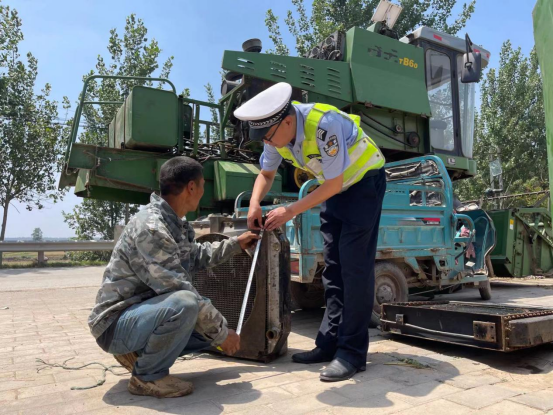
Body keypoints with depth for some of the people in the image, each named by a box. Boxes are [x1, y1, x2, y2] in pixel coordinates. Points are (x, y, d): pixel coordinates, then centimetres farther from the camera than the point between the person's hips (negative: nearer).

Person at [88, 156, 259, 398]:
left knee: (212, 325, 11)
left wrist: (235, 244, 25)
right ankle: (147, 376, -10)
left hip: (144, 312, 9)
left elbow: (196, 257, 21)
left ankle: (139, 353, 13)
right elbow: (181, 291, -28)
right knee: (184, 304, -35)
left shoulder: (175, 224, 2)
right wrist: (221, 332, -19)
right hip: (117, 324, -9)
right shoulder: (151, 227, -27)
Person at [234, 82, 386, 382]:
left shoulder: (324, 125, -33)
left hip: (365, 180, -7)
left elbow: (333, 184, -26)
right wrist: (255, 204, -15)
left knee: (355, 267, -13)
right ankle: (330, 343, 13)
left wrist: (290, 211, -25)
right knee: (333, 267, 5)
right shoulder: (277, 131, -11)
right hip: (335, 188, 7)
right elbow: (266, 174, 3)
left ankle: (353, 352, -4)